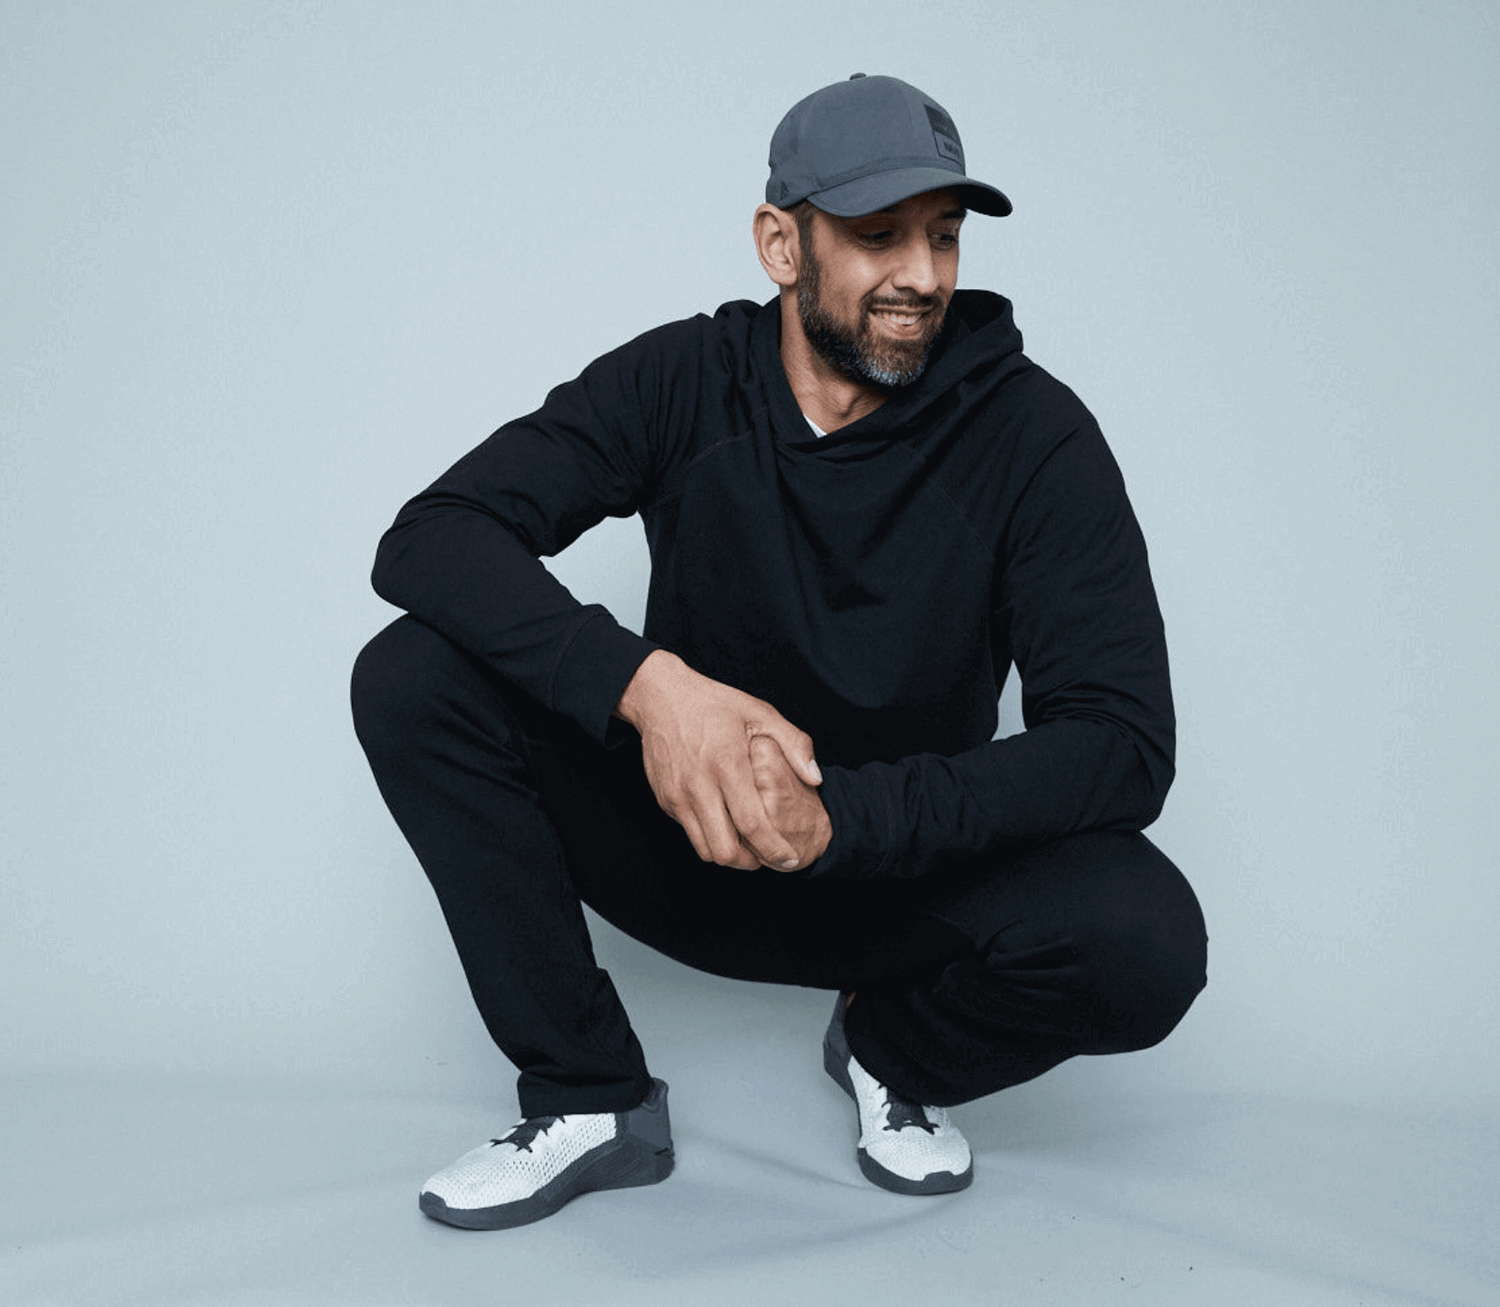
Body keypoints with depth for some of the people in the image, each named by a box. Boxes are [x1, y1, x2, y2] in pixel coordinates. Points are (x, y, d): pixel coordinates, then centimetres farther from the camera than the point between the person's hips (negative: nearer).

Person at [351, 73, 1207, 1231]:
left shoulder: (1033, 433, -14)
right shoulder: (683, 382, -9)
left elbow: (1127, 743, -22)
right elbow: (429, 537, -19)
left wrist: (836, 813, -35)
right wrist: (648, 684, -36)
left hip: (906, 867, -1)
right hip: (684, 831, 2)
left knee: (1145, 939, -31)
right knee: (413, 677, -20)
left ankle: (897, 1054, 5)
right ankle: (594, 1103, -6)